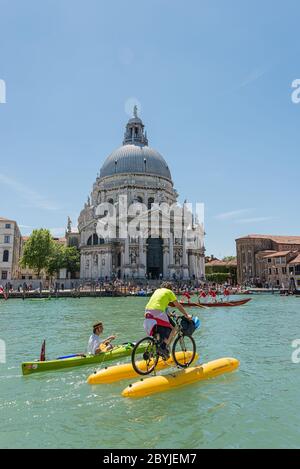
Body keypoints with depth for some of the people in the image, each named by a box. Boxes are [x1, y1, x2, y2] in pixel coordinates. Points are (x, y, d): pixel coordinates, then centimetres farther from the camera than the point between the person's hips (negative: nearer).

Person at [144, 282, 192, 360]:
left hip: (147, 311, 7)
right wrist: (186, 315, 24)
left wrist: (168, 313, 50)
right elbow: (178, 306, 14)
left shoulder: (157, 290, 29)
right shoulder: (169, 292, 13)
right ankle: (163, 347, -7)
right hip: (157, 312, -7)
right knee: (172, 330, 6)